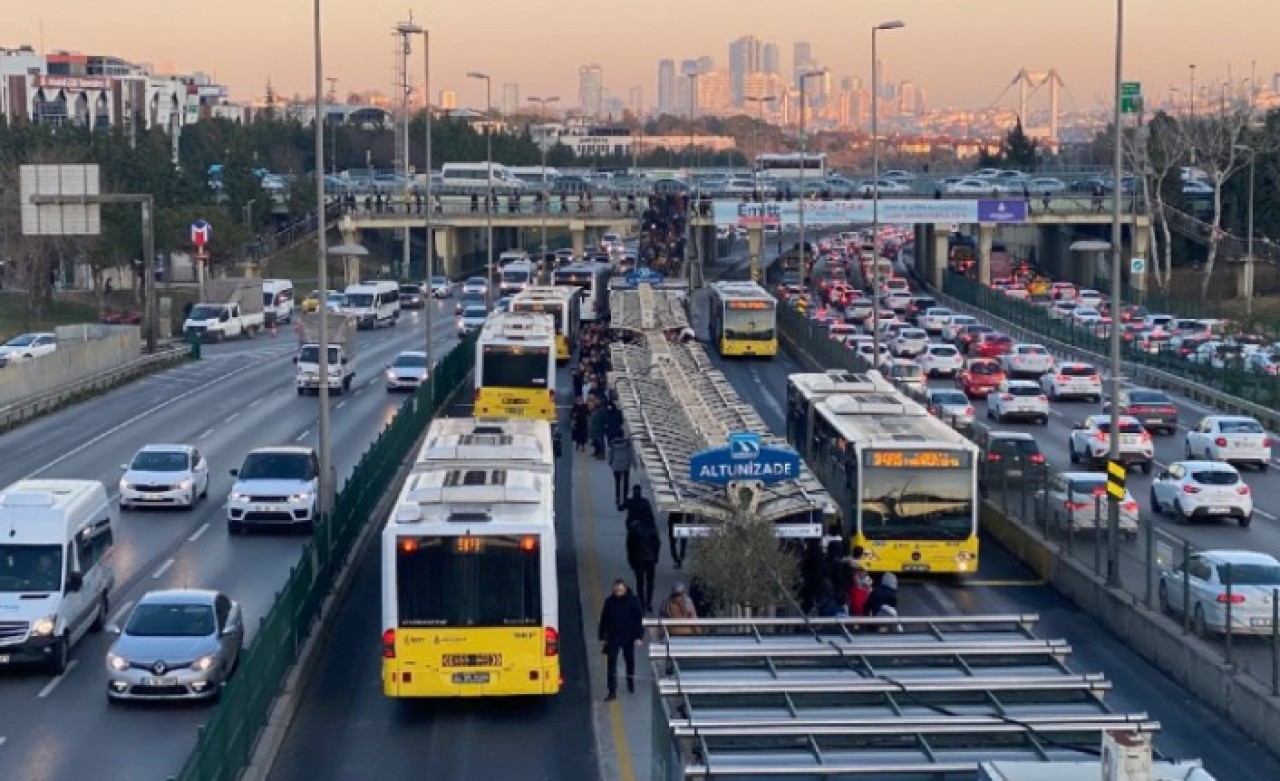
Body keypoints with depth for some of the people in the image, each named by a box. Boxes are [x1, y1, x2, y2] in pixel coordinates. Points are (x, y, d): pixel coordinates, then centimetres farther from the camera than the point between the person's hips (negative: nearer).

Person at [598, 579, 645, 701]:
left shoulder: (633, 600, -10)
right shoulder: (609, 601, -6)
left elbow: (639, 619, -6)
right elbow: (604, 620, 1)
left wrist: (639, 636, -10)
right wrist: (602, 636, 2)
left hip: (629, 637, 0)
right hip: (613, 638, 0)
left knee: (630, 661, 19)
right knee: (611, 664, -7)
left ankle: (631, 683, 43)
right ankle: (612, 692, -6)